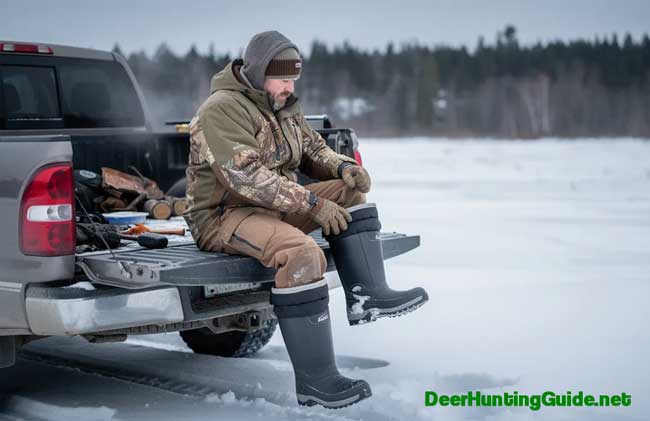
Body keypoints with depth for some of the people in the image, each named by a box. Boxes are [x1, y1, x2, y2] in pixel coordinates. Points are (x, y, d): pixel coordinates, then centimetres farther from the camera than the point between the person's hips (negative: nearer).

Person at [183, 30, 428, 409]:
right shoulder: (223, 109, -17)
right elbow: (247, 178, -27)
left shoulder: (284, 106, 12)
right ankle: (315, 381, -29)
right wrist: (312, 204, -28)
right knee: (300, 252, -34)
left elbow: (314, 150, 17)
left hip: (275, 206, 9)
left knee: (349, 190, -1)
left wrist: (343, 166, -7)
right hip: (224, 214, -9)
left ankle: (367, 294, -15)